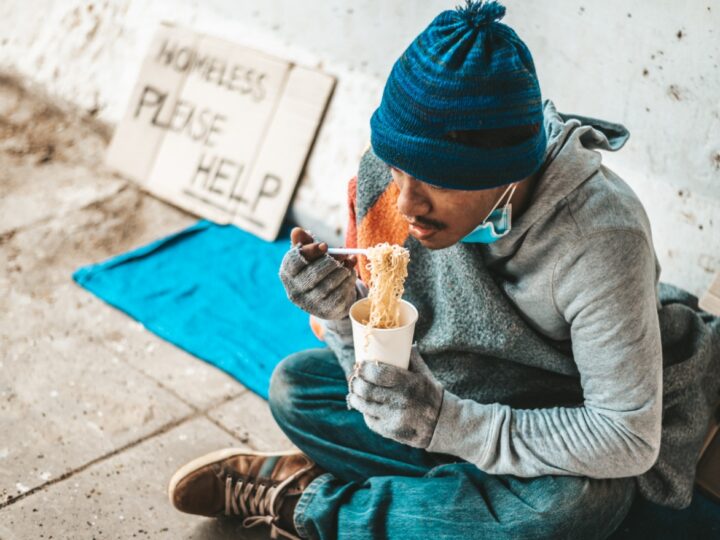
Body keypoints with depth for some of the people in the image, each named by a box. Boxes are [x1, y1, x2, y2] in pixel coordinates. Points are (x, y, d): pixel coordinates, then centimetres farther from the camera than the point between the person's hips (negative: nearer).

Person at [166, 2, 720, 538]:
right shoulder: (387, 178, -18)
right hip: (456, 385, 5)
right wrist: (343, 314, -33)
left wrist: (444, 422, -38)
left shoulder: (601, 237, -34)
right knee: (294, 384, -7)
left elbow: (629, 439, -32)